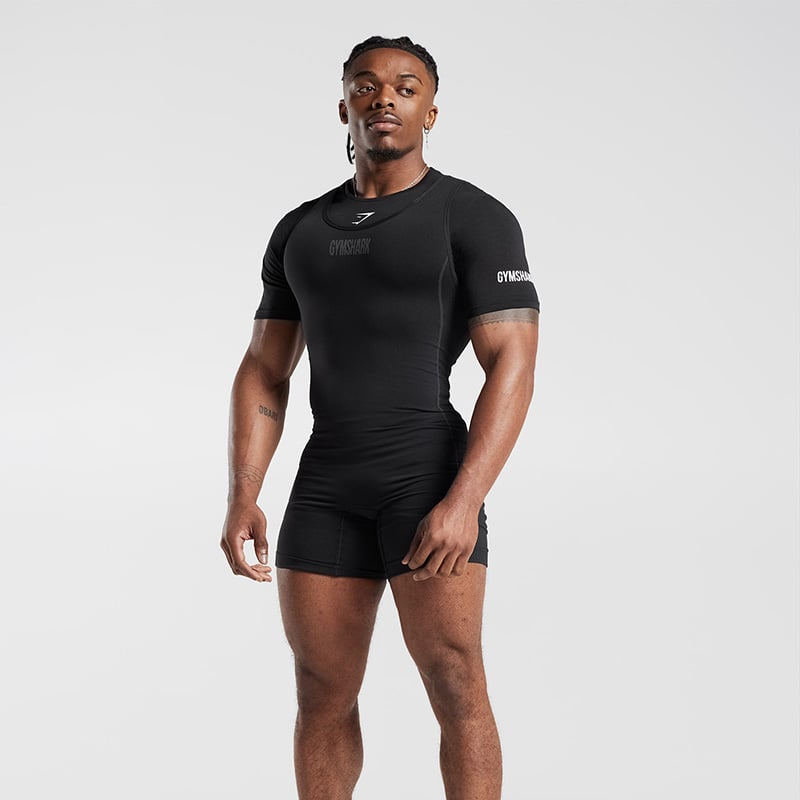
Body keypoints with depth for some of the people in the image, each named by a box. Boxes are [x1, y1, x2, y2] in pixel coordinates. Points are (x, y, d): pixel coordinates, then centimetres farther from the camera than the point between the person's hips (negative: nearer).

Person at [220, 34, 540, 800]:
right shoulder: (301, 233, 12)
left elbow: (513, 368, -12)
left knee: (454, 684, -11)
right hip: (330, 484, 5)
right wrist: (241, 500, -2)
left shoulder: (478, 219, -4)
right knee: (322, 692, 5)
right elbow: (263, 376, 11)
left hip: (431, 478, -4)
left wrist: (464, 502, -23)